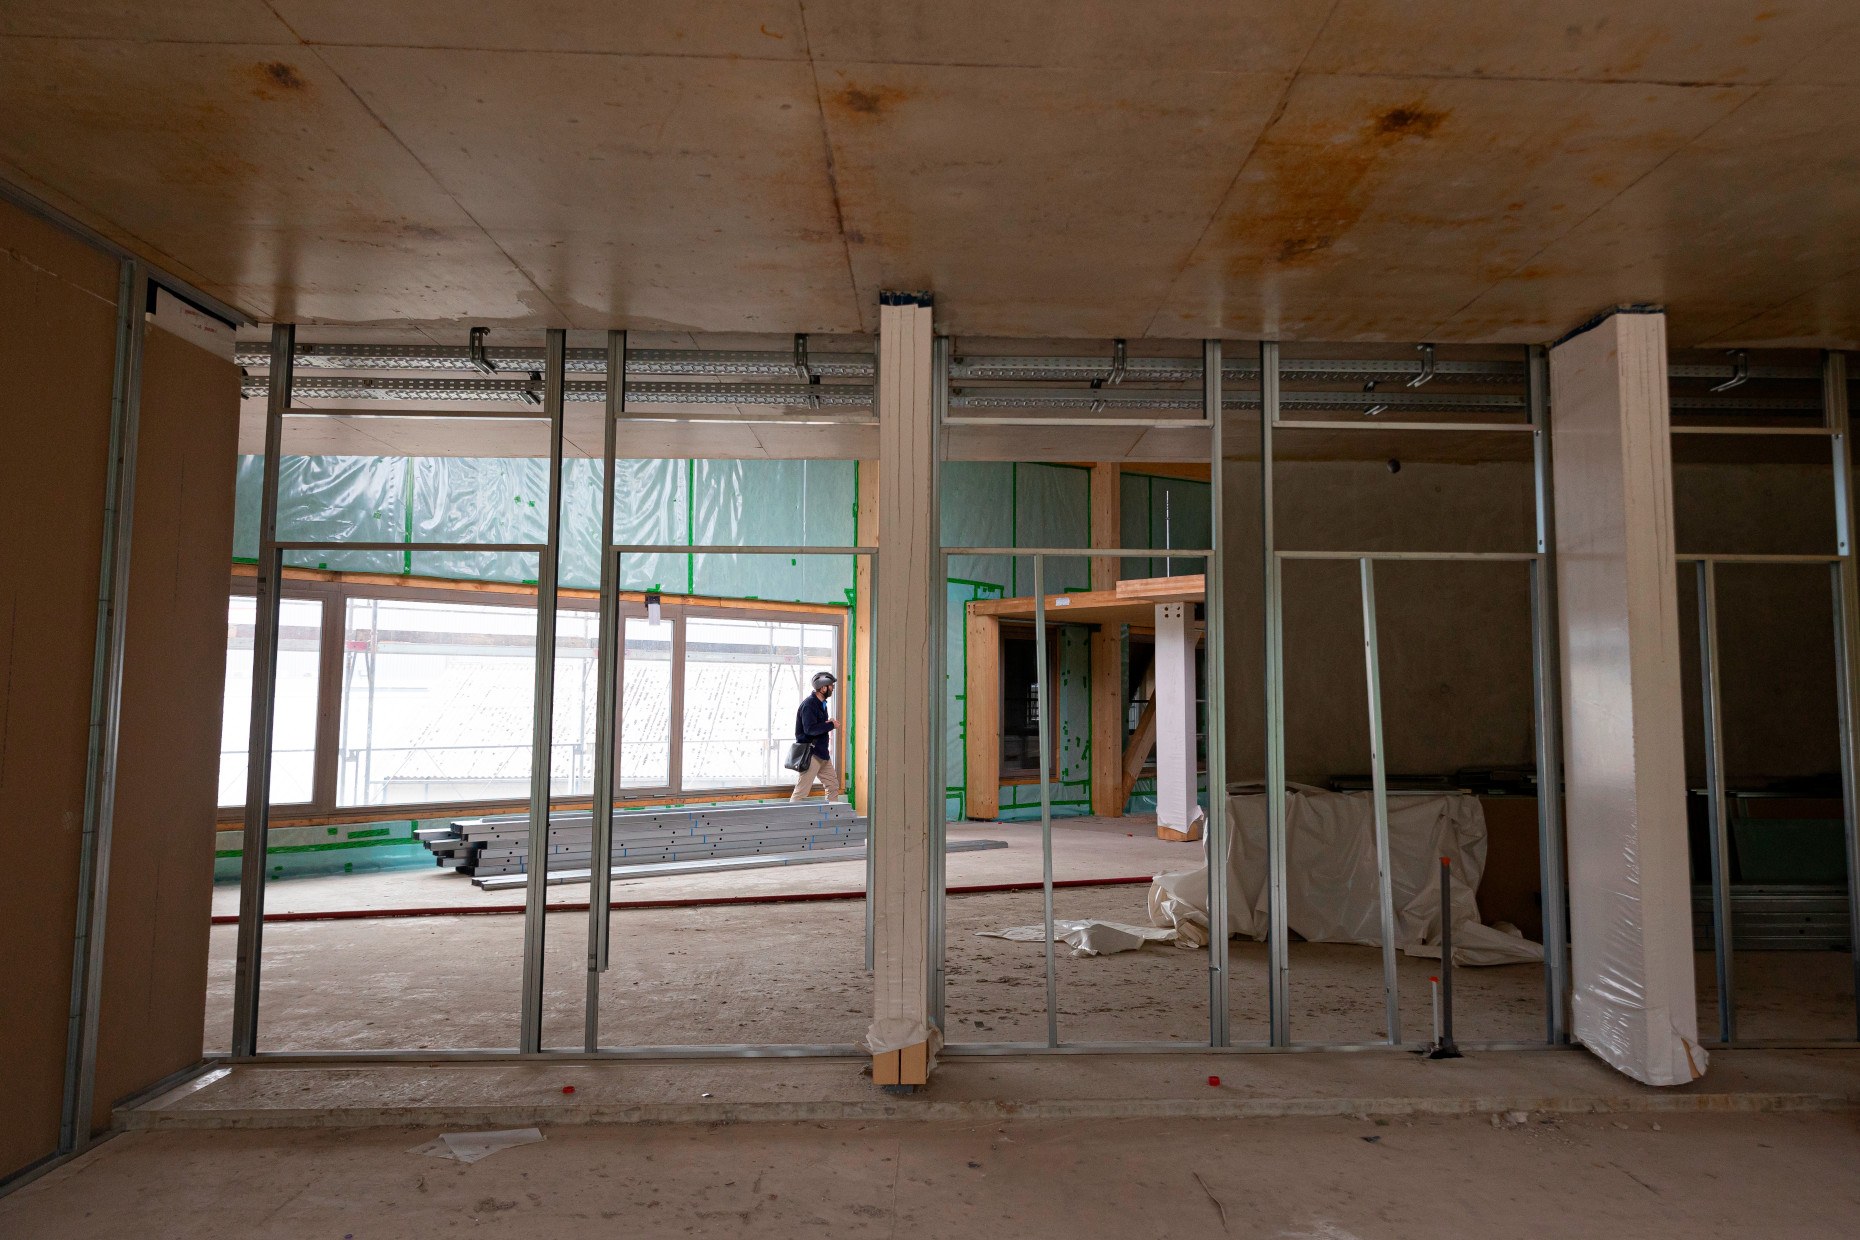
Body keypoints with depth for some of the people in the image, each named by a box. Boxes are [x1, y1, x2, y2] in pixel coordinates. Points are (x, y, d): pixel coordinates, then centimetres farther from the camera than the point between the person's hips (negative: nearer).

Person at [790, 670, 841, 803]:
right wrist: (831, 725, -16)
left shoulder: (821, 703, 14)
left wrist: (829, 724, -2)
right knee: (801, 792, -7)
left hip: (822, 753, 10)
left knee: (833, 786, 13)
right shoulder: (809, 704, -17)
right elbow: (810, 729, -25)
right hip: (810, 753, -10)